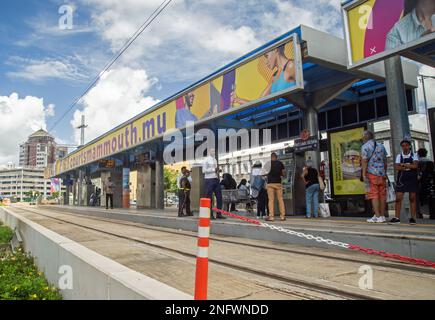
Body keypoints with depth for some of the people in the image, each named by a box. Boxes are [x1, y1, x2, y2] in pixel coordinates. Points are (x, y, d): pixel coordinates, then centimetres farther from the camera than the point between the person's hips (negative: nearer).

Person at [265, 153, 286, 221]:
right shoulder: (280, 163, 6)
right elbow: (283, 174, 8)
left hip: (270, 183, -2)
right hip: (278, 183, 2)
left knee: (271, 200, -2)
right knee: (280, 199, 6)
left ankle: (271, 216, -5)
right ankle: (282, 216, 5)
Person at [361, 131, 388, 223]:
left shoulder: (365, 146, -4)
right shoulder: (381, 146, 15)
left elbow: (365, 161, -12)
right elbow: (385, 161, 16)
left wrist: (364, 174, -13)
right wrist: (385, 173, 21)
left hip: (371, 173, -6)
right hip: (382, 173, 6)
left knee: (373, 195, -4)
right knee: (382, 195, 7)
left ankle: (378, 216, -8)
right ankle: (382, 216, 11)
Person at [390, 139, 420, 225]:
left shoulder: (414, 155, 4)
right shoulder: (399, 156, 7)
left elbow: (415, 165, -13)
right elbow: (397, 167, -6)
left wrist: (403, 164, -10)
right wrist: (409, 166, -13)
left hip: (412, 179, -1)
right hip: (401, 179, 1)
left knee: (413, 198, 2)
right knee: (398, 198, -3)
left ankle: (413, 218, 8)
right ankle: (397, 218, 0)